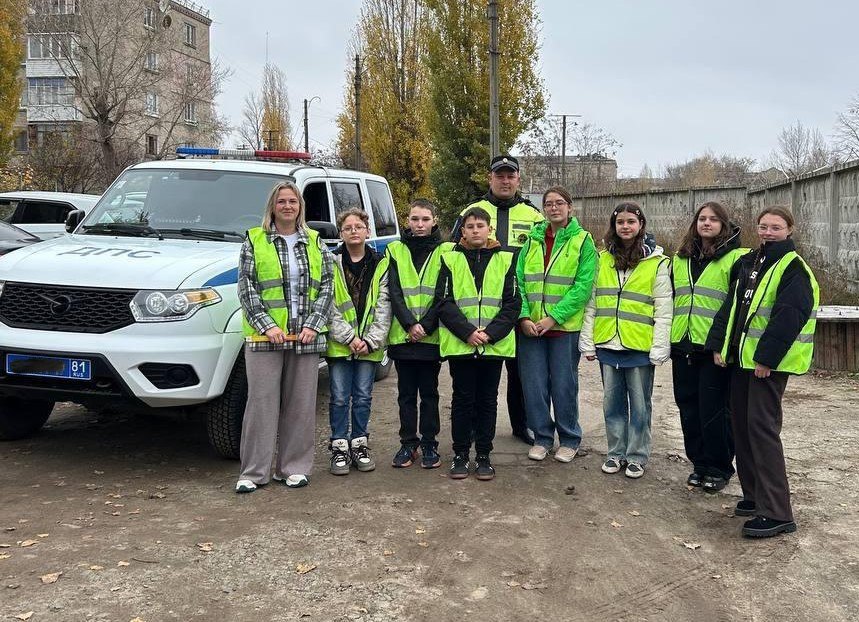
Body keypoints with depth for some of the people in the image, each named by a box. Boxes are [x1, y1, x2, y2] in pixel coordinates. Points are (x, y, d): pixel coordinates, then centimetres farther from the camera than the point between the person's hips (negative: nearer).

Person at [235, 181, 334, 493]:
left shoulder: (315, 243, 12)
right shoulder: (254, 241, 4)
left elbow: (327, 287, 8)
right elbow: (246, 288, -1)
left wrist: (313, 326, -5)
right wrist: (266, 325, -11)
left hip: (306, 338, 3)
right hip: (265, 337, -2)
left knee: (301, 405, 6)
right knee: (262, 403, -2)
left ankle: (294, 468, 17)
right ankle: (253, 472, 6)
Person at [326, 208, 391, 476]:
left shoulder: (380, 265, 6)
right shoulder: (331, 263, 1)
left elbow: (383, 308, 2)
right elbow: (328, 305, -5)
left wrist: (370, 340, -8)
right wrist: (349, 337, -13)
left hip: (369, 345, 1)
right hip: (339, 343, -1)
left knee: (363, 396, 8)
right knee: (340, 397, 2)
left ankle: (359, 445, 19)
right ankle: (339, 448, 11)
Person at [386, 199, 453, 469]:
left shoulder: (445, 251, 2)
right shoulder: (396, 250, 7)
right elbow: (394, 292, 0)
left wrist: (425, 326, -12)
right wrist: (409, 325, -12)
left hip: (431, 335, -2)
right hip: (402, 334, 2)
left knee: (429, 392, 6)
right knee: (406, 392, 9)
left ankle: (429, 444, 15)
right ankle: (408, 444, 18)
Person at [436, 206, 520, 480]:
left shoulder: (505, 260, 6)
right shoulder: (450, 259, 4)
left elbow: (512, 303, 1)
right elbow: (444, 302, -3)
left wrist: (491, 333, -12)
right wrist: (467, 332, -15)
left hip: (495, 344, 1)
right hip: (459, 343, -1)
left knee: (487, 400, 9)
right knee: (463, 400, 7)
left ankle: (484, 455, 19)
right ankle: (460, 455, 17)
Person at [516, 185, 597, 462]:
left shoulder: (583, 241, -1)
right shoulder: (532, 239, 10)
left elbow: (583, 286, -9)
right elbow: (519, 280, 6)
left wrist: (554, 317, -16)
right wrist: (524, 316, -8)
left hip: (565, 326, -3)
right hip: (530, 326, 3)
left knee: (564, 386, 4)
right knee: (533, 385, 6)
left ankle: (569, 439, 21)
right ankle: (542, 437, 22)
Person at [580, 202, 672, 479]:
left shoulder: (657, 263, -2)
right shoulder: (602, 260, 7)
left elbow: (663, 310, -4)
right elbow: (592, 304, 8)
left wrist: (659, 349, -10)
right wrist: (587, 342, 4)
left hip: (640, 346, -3)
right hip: (608, 344, 3)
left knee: (639, 403, 6)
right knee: (612, 402, 11)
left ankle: (637, 456, 17)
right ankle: (616, 452, 23)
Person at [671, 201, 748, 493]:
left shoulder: (736, 258, -4)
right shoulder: (681, 259, 14)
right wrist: (667, 337, 18)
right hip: (683, 345, 6)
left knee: (714, 410, -1)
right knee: (688, 407, 11)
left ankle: (719, 468, 15)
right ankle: (699, 463, 25)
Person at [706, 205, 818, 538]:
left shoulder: (793, 267, -9)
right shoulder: (746, 263, 16)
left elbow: (789, 317, -18)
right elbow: (731, 306, 17)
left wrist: (767, 358, -20)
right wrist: (719, 344, 9)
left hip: (770, 362, -8)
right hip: (741, 358, 8)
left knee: (762, 427, -11)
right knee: (741, 424, 11)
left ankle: (776, 512, -8)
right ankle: (755, 495, 23)